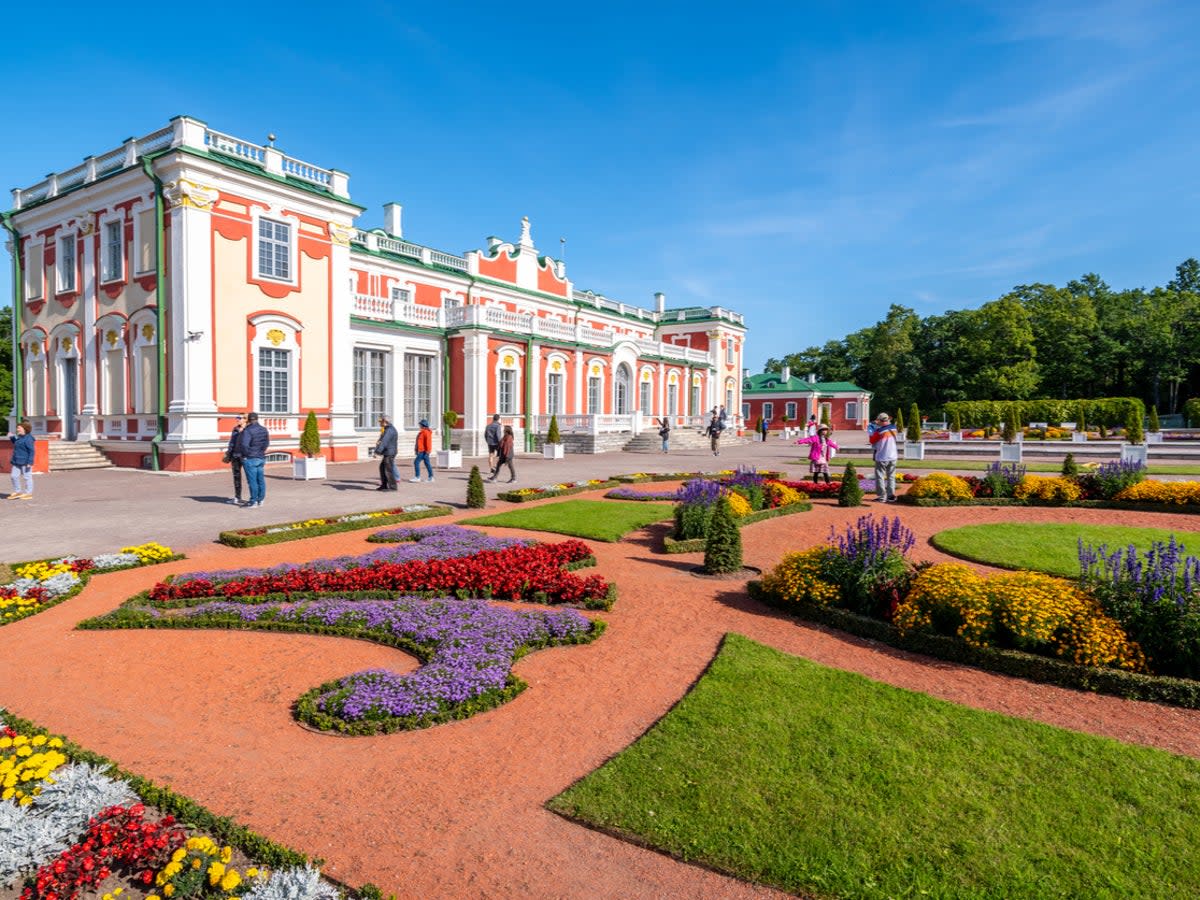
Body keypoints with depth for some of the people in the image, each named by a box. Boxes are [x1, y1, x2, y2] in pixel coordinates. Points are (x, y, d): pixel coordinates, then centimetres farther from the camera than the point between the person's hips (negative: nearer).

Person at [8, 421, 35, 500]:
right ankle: (17, 492, 20)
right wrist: (12, 438, 22)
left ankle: (28, 493, 7)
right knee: (14, 476, 10)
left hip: (25, 462, -9)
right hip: (17, 462, 9)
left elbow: (31, 451, -18)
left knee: (27, 477, -1)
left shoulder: (28, 438, -15)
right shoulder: (19, 437, 14)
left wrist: (30, 462, -22)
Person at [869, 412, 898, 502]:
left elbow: (872, 440, -5)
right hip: (892, 457, 5)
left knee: (880, 477, 3)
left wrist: (869, 433, 11)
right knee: (891, 476, 14)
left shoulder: (880, 431, -16)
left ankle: (881, 497, 3)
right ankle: (891, 495, 15)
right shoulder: (893, 428, 0)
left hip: (882, 458, -5)